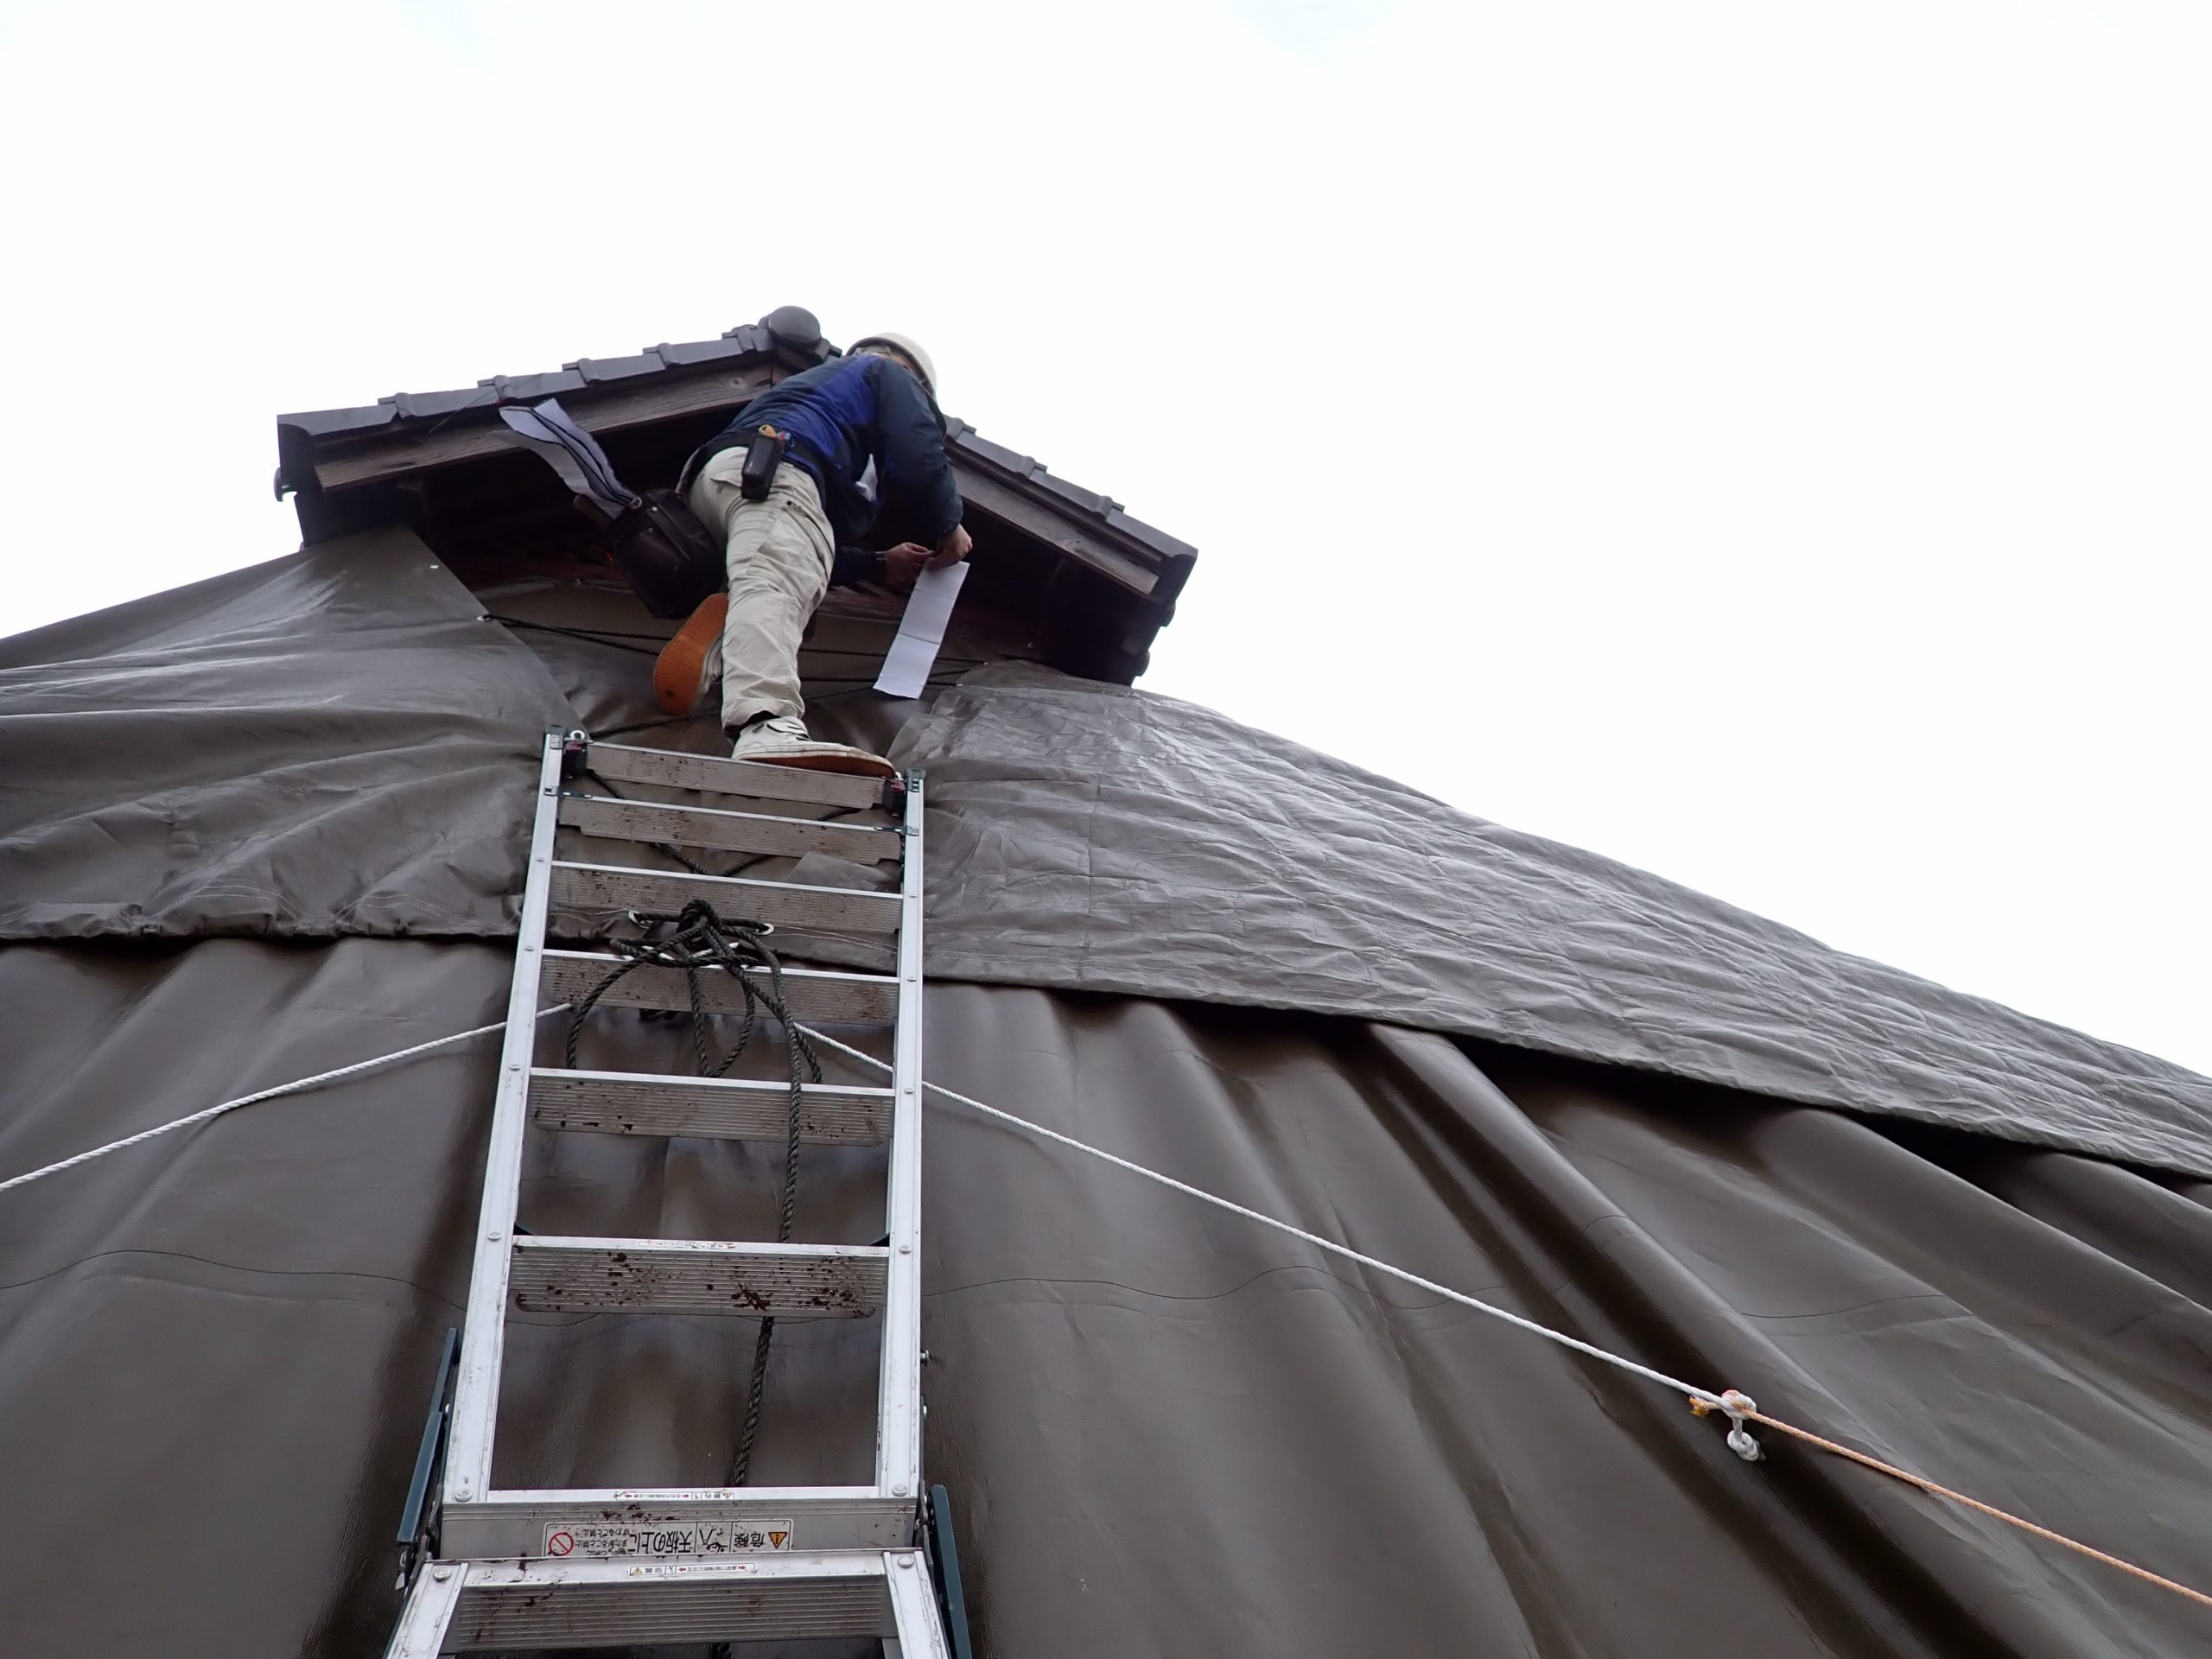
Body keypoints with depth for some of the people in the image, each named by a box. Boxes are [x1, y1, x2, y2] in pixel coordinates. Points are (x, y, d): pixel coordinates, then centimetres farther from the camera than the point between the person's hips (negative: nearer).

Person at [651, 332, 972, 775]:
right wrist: (946, 528, 21)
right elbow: (919, 459, 4)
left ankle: (714, 638, -16)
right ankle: (767, 728, -58)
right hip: (771, 471, -8)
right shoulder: (890, 373, 27)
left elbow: (810, 555, 41)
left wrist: (880, 564, 48)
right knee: (776, 588, -30)